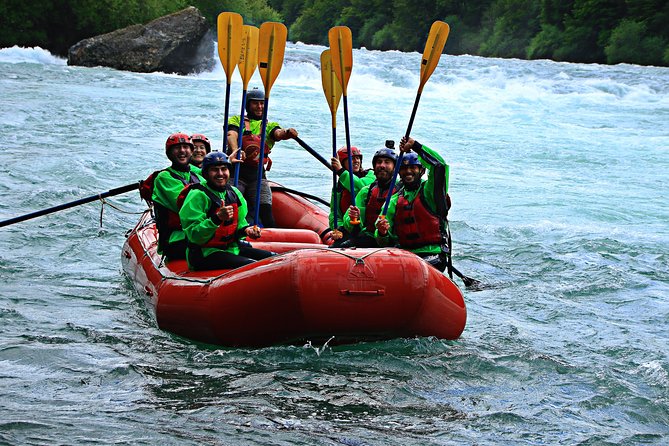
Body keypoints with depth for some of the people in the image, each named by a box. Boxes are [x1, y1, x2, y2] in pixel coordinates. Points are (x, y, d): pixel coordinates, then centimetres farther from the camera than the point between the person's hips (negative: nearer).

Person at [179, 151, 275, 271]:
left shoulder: (234, 192, 9)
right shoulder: (198, 196, -14)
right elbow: (194, 236, -20)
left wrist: (246, 230, -2)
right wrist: (217, 219, -32)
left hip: (231, 248, 8)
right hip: (204, 255, -8)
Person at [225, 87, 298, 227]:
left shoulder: (269, 126, 19)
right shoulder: (236, 120, 14)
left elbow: (278, 133, -4)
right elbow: (231, 135, -7)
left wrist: (287, 133, -30)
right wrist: (235, 151, -31)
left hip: (257, 175, 2)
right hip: (236, 172, -2)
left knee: (266, 209, -11)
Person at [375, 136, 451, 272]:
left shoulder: (429, 191, 4)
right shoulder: (394, 201, 17)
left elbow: (439, 165, -15)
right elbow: (386, 242, 15)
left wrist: (414, 145, -10)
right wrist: (382, 233, -10)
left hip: (433, 256, -4)